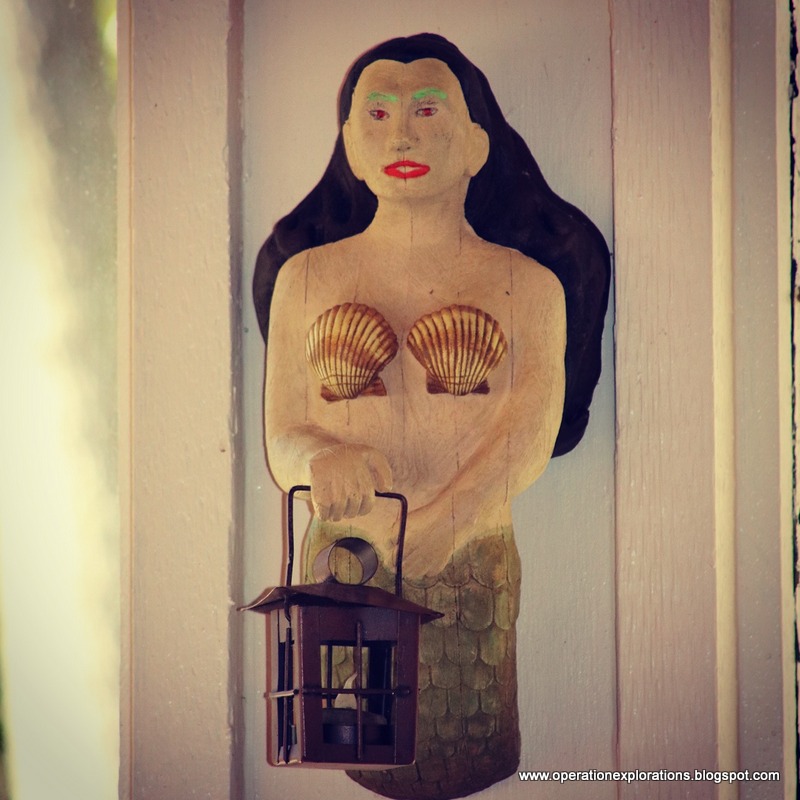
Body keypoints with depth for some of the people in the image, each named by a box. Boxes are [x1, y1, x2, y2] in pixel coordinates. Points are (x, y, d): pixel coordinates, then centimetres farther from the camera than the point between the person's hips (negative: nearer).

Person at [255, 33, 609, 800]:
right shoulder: (306, 277, 10)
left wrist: (442, 522, -24)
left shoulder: (528, 284, 5)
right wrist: (322, 462, -20)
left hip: (474, 572, -1)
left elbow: (534, 429, -8)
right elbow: (280, 440, 4)